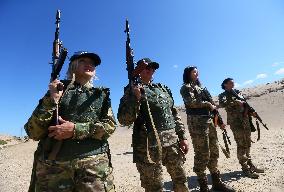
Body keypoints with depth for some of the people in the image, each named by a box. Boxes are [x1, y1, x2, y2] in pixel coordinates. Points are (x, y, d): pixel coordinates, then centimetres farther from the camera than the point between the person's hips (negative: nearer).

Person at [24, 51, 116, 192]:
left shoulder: (101, 94, 9)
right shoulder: (57, 90, 6)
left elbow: (110, 126, -1)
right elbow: (33, 132, 1)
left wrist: (76, 129, -13)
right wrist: (52, 100, -11)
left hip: (94, 163, 1)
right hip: (53, 164, 0)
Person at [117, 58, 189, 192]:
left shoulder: (163, 88, 15)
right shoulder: (133, 90, -2)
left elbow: (174, 114, 16)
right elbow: (124, 120, -10)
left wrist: (182, 136, 10)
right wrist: (136, 98, -22)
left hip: (172, 141, 6)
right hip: (150, 144, -5)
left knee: (181, 180, 16)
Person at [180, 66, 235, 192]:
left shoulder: (200, 87, 23)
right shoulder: (186, 87, -2)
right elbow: (192, 102, -19)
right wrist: (208, 103, -6)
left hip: (209, 121, 9)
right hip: (197, 122, -8)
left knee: (214, 151, 12)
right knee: (203, 154, -5)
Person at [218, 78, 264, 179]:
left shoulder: (238, 92, 18)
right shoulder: (223, 95, -1)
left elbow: (245, 104, 17)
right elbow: (222, 103, -21)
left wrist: (251, 111, 0)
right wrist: (235, 101, -24)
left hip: (245, 121, 7)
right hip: (235, 122, -6)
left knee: (248, 143, 13)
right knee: (241, 145, -5)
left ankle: (250, 164, 26)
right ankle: (245, 169, 2)